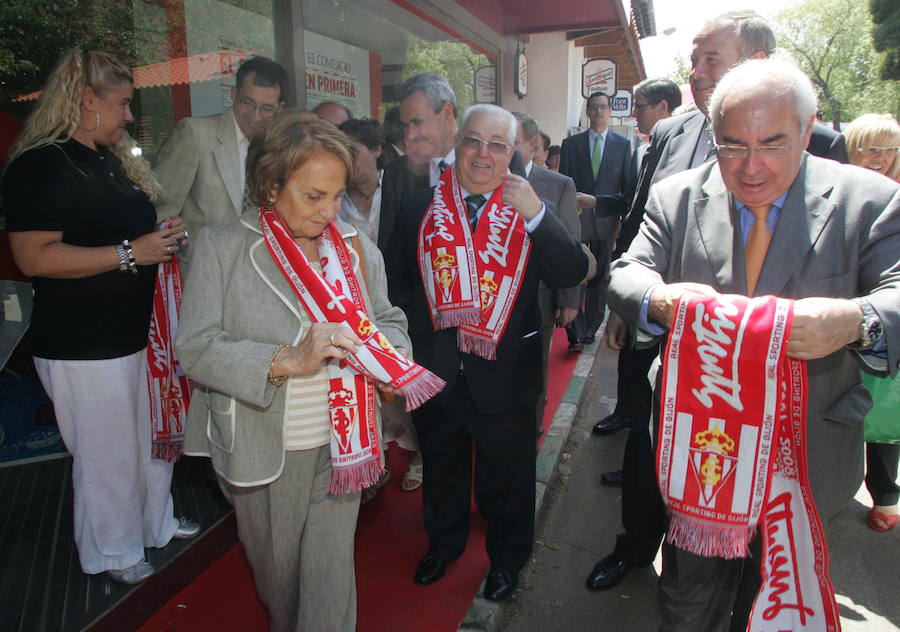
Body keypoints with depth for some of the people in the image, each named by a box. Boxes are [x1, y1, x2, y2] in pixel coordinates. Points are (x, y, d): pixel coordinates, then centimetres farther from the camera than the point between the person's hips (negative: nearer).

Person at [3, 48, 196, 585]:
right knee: (109, 455, 6)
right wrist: (130, 253, -26)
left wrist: (166, 240, 6)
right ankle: (113, 553, 29)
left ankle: (158, 521, 41)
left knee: (154, 437, 20)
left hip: (138, 330, 9)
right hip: (84, 345, -9)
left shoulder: (112, 160, 13)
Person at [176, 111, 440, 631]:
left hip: (340, 448, 2)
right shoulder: (222, 247, -9)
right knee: (278, 569, 22)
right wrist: (288, 360, -28)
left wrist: (392, 359, -13)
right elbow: (197, 348, -15)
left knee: (332, 574, 9)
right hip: (264, 450, -1)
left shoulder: (357, 249, 1)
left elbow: (387, 321, 10)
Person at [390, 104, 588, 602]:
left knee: (507, 476, 17)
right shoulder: (419, 207, 1)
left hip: (504, 370, -2)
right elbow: (398, 281, 5)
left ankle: (507, 558, 45)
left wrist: (537, 215, -26)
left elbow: (571, 275, -16)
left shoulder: (530, 209, -4)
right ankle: (444, 543, 52)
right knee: (441, 466, 24)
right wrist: (407, 342, -3)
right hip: (435, 369, 2)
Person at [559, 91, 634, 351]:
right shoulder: (571, 144, 8)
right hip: (576, 221, -1)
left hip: (606, 221, 1)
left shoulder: (623, 145, 8)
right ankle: (576, 334, -2)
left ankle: (590, 329, 21)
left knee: (600, 280, 8)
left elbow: (629, 190, 6)